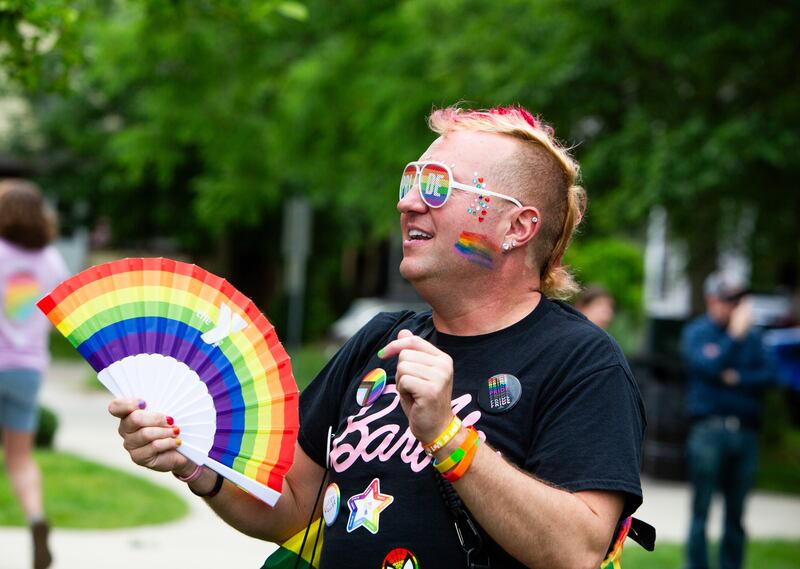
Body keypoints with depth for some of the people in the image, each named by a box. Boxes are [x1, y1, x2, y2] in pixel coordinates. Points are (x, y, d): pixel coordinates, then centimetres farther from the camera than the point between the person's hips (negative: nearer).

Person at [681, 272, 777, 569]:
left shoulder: (752, 335, 11)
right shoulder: (696, 333, 2)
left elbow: (769, 374, 5)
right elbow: (711, 367, -14)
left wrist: (738, 379, -8)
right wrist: (735, 335, -17)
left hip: (744, 431, 4)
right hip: (708, 430, -3)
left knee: (736, 512, 8)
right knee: (701, 509, -1)